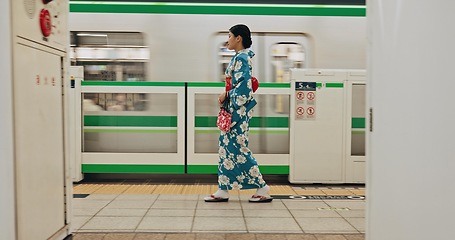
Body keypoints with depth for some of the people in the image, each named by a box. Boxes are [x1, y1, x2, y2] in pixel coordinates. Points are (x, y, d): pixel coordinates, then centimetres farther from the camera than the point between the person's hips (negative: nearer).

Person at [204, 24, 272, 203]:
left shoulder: (241, 58, -13)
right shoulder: (239, 57, 17)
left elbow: (244, 87, -22)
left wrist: (227, 95, -12)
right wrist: (226, 95, 6)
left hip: (239, 109, -10)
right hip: (234, 109, 10)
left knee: (237, 148, -5)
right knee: (227, 147, 9)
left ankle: (262, 188, 4)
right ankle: (223, 190, 16)